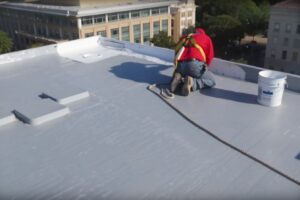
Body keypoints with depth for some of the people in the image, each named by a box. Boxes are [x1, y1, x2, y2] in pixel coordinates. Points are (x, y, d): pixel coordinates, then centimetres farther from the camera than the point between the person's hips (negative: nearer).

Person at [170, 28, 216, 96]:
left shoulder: (184, 37, 33)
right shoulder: (206, 38, 24)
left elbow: (177, 53, 32)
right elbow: (210, 56, 20)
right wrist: (205, 66, 38)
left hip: (181, 65, 4)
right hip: (195, 64, -4)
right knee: (211, 81, 16)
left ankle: (179, 80, -4)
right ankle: (191, 82, -11)